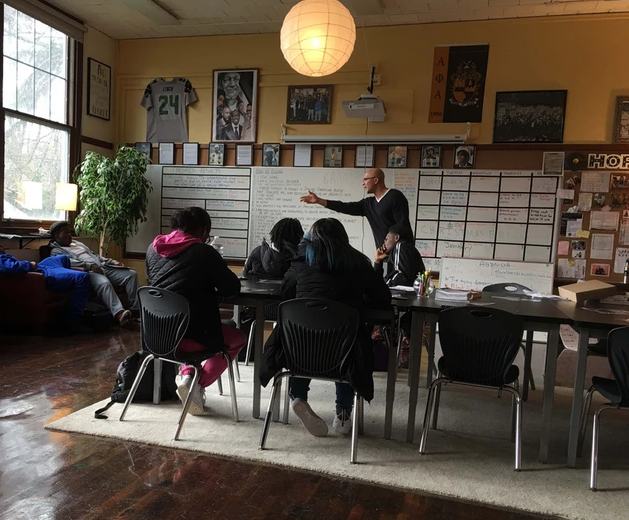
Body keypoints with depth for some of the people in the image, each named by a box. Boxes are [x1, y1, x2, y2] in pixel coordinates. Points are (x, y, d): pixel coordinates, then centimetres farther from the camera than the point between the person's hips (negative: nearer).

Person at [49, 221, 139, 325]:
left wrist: (113, 261, 20)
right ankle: (118, 313, -51)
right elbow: (67, 262, -14)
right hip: (88, 272, -8)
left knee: (131, 274, -9)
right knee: (104, 283, -40)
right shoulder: (56, 251, 6)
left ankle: (135, 309, -16)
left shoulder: (77, 243, 31)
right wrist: (90, 266, -24)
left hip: (103, 267, 8)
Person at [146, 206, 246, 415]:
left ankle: (187, 374, 16)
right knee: (237, 338, 20)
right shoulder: (204, 252, -8)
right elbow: (233, 287, -5)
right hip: (186, 334, -6)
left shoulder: (153, 248, 9)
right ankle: (198, 385, 3)